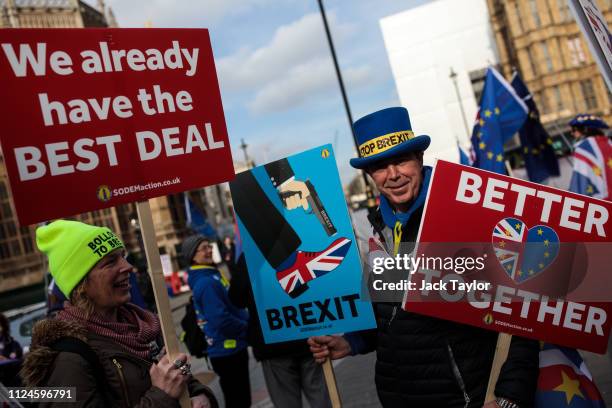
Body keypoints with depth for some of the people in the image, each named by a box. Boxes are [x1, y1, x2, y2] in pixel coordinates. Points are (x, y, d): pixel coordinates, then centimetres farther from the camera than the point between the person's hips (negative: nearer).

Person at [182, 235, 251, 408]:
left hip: (230, 348, 9)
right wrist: (249, 327, -13)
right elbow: (221, 320, -27)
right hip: (227, 350, -9)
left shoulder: (212, 276, 9)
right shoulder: (206, 283, -22)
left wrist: (247, 320, 6)